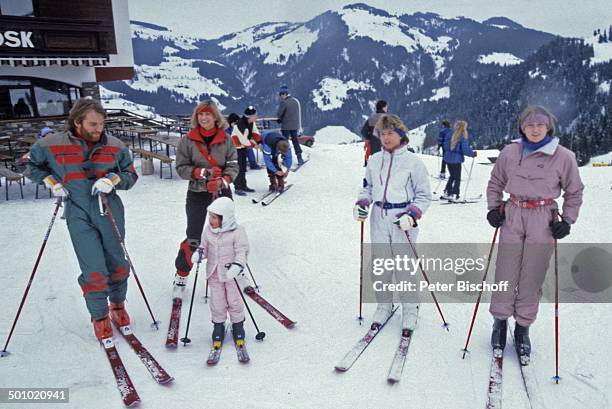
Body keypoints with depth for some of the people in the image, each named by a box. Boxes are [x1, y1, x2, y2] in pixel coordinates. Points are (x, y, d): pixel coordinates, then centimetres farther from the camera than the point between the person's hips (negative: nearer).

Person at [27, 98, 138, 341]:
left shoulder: (114, 146, -1)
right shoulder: (52, 144, -2)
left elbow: (131, 175, 8)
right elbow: (33, 164, 16)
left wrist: (113, 180, -12)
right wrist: (51, 181, 0)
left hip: (110, 213, 2)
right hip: (79, 216, -2)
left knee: (118, 264, 11)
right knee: (94, 272, -4)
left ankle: (118, 305, 37)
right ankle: (99, 317, 18)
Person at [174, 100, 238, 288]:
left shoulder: (226, 140, -1)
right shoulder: (188, 140, -4)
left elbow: (233, 166, -1)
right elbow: (181, 167, -3)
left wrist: (223, 180, -20)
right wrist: (201, 172, -20)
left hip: (222, 192, 1)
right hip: (197, 194, -1)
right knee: (193, 238, 3)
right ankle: (182, 273, 24)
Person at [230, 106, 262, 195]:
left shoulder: (251, 122, -5)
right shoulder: (240, 125, -32)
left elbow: (255, 133, 3)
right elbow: (244, 141, -28)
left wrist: (259, 143, -11)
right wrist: (254, 145, -14)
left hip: (243, 147, 9)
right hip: (236, 148, -9)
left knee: (243, 167, 15)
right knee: (238, 168, -9)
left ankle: (243, 185, 25)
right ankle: (237, 188, -2)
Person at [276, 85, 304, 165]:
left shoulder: (283, 102, -15)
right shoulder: (296, 100, 5)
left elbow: (279, 115, -12)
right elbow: (298, 113, 11)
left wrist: (280, 119, 10)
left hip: (286, 126, -6)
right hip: (295, 125, 6)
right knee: (295, 141, 14)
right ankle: (299, 158, 13)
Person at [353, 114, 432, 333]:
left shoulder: (413, 161, -5)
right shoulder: (374, 160, 7)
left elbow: (424, 195, -1)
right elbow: (367, 188, 18)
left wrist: (411, 215, -15)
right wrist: (361, 204, -1)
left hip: (402, 221, -4)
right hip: (379, 219, 4)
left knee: (404, 266, -1)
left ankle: (410, 309, 20)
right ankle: (384, 304, 27)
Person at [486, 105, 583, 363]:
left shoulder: (564, 157, -5)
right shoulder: (509, 153, 0)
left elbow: (574, 192, 7)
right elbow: (495, 183, 13)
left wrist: (567, 221, 0)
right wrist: (493, 208, 2)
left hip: (544, 222, -1)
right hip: (513, 217, 1)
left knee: (531, 280, 6)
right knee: (506, 275, 5)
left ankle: (522, 328, 22)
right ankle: (500, 321, 23)